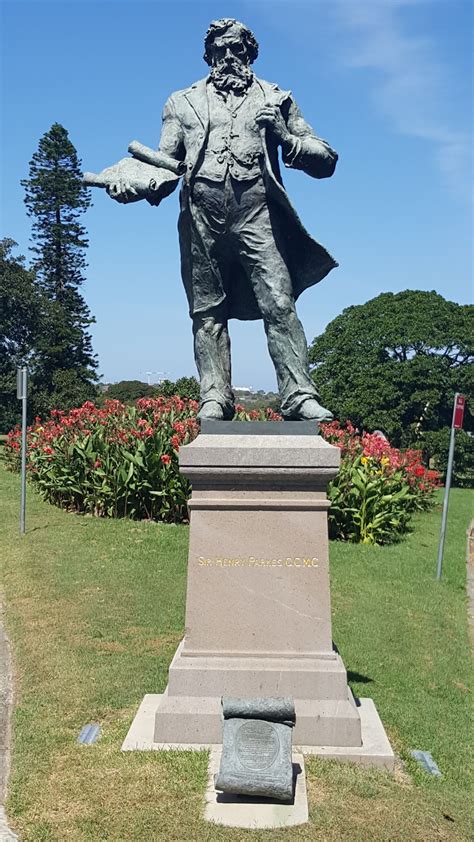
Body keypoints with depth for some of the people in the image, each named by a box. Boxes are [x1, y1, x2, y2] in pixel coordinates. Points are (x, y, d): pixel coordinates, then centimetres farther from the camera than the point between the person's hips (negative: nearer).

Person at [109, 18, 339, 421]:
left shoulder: (276, 99, 20)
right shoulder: (183, 102, 22)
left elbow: (325, 160, 16)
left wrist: (285, 137, -2)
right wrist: (130, 184, -4)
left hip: (256, 216, -1)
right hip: (201, 219, 2)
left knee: (279, 305, -14)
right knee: (208, 312, -1)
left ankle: (299, 396, -15)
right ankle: (214, 399, 2)